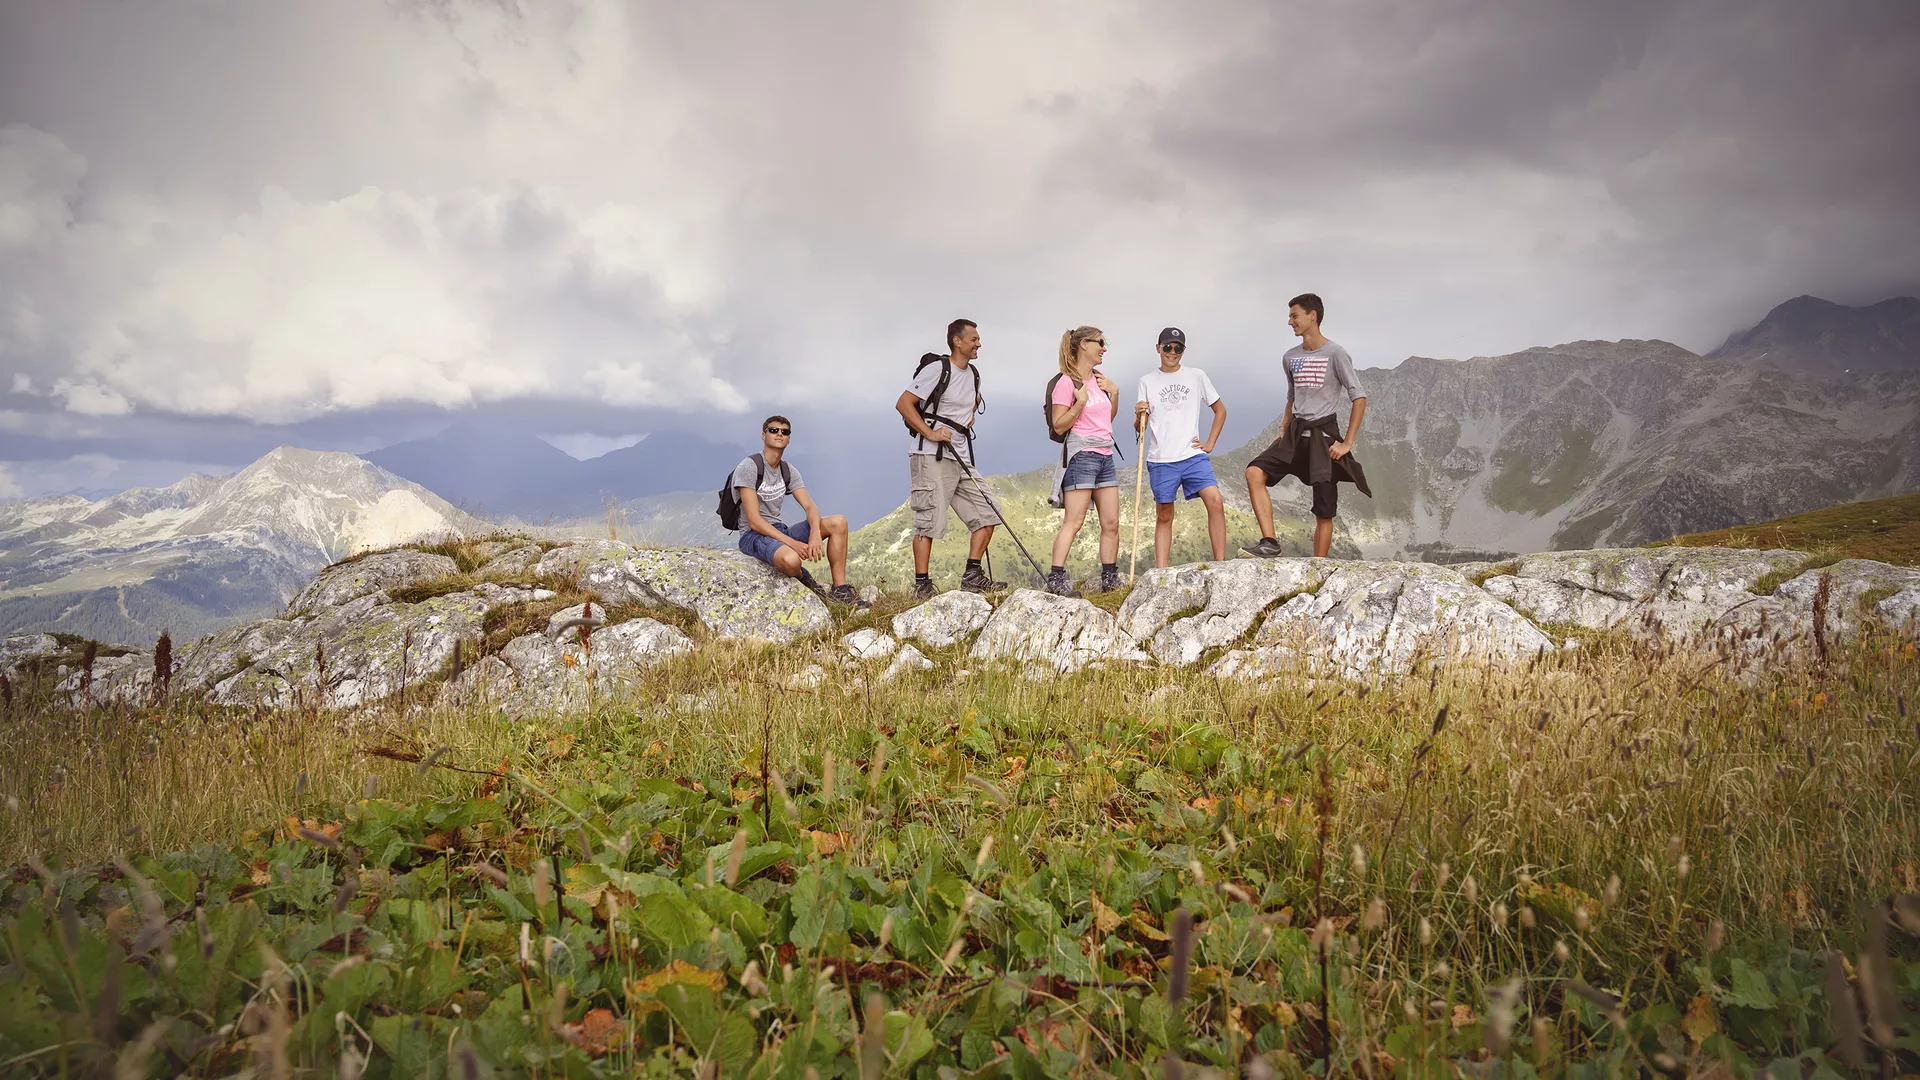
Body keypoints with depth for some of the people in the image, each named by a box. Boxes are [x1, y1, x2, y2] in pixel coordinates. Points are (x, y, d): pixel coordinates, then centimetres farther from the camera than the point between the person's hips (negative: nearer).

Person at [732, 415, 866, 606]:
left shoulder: (789, 471, 10)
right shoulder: (748, 467, -12)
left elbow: (810, 507, 1)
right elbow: (754, 521, -19)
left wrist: (815, 534, -22)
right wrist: (793, 543, -27)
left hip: (780, 531, 8)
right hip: (753, 535, -8)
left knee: (838, 522, -7)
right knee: (790, 560, -40)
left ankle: (839, 591, -8)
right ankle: (801, 577, 0)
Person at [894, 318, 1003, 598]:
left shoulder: (973, 374, 15)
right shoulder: (937, 369, -8)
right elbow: (903, 403, -13)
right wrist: (929, 433, -19)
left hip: (960, 459, 8)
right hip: (931, 458, -8)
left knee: (986, 516, 4)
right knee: (930, 522, -10)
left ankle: (972, 576, 9)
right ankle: (921, 585, -5)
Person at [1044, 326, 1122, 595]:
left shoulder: (1099, 378, 16)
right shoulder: (1066, 382, -8)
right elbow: (1058, 426, -11)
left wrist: (1113, 392, 10)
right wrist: (1080, 402, -20)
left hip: (1105, 456, 8)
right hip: (1082, 455, -8)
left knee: (1111, 523, 7)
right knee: (1074, 522, -14)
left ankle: (1110, 579, 14)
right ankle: (1056, 578, -15)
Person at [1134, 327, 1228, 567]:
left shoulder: (1196, 376, 8)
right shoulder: (1147, 381, 8)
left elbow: (1220, 410, 16)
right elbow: (1140, 428, 8)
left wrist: (1210, 443, 7)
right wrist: (1139, 415, -15)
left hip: (1194, 456, 0)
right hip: (1161, 460, 0)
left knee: (1215, 502, -17)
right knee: (1164, 516, 3)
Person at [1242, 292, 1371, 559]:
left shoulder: (1335, 354, -6)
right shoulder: (1290, 357, 13)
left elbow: (1359, 398, -8)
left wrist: (1347, 443, -12)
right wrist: (1282, 432, 13)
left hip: (1323, 434, -5)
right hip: (1295, 432, 5)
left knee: (1323, 512, -2)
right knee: (1255, 472, -21)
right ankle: (1269, 542, -22)